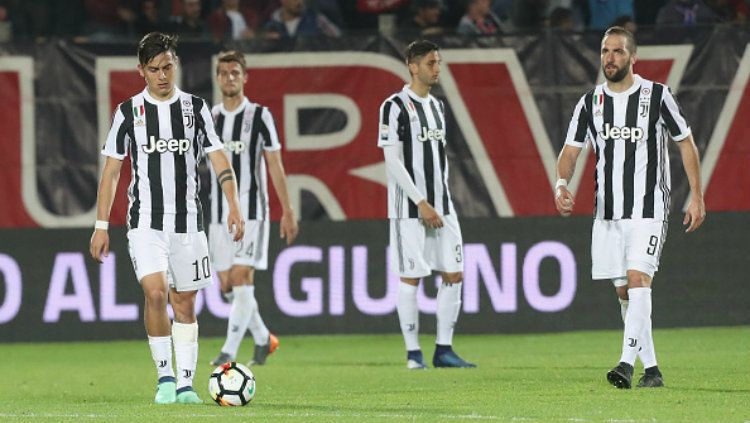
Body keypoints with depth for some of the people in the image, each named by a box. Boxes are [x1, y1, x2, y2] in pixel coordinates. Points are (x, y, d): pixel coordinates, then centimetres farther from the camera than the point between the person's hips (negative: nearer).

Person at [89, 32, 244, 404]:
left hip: (188, 221, 2)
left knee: (184, 304, 5)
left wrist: (234, 206, -14)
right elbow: (111, 171, 5)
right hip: (145, 221, -2)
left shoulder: (196, 108, 5)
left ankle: (185, 383, 13)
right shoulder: (128, 112, 2)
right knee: (155, 292, -19)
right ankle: (164, 377, -7)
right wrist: (101, 226, 1)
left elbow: (219, 160, 1)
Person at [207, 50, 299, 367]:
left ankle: (229, 350, -17)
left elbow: (275, 166, 1)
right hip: (219, 213, 4)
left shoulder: (260, 116, -1)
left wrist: (287, 211, -1)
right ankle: (263, 339, 25)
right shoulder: (208, 119, 10)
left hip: (251, 211, -4)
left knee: (241, 277, -14)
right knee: (227, 284, 5)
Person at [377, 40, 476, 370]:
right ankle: (413, 352, 2)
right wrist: (422, 204, -15)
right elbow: (393, 161, -13)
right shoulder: (395, 106, -8)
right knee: (411, 277, -4)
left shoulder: (437, 107, 15)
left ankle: (443, 349, 8)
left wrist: (441, 199, 12)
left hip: (441, 206, 7)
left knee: (454, 274, 3)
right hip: (410, 208, -7)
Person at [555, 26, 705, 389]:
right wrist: (561, 183, -15)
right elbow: (570, 151, 7)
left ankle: (627, 363, -27)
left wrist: (697, 197, 0)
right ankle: (651, 369, 15)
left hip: (648, 209, -5)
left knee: (637, 280, -19)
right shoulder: (590, 103, 6)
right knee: (623, 291, 6)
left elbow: (686, 144, 4)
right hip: (608, 210, 5)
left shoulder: (656, 96, -3)